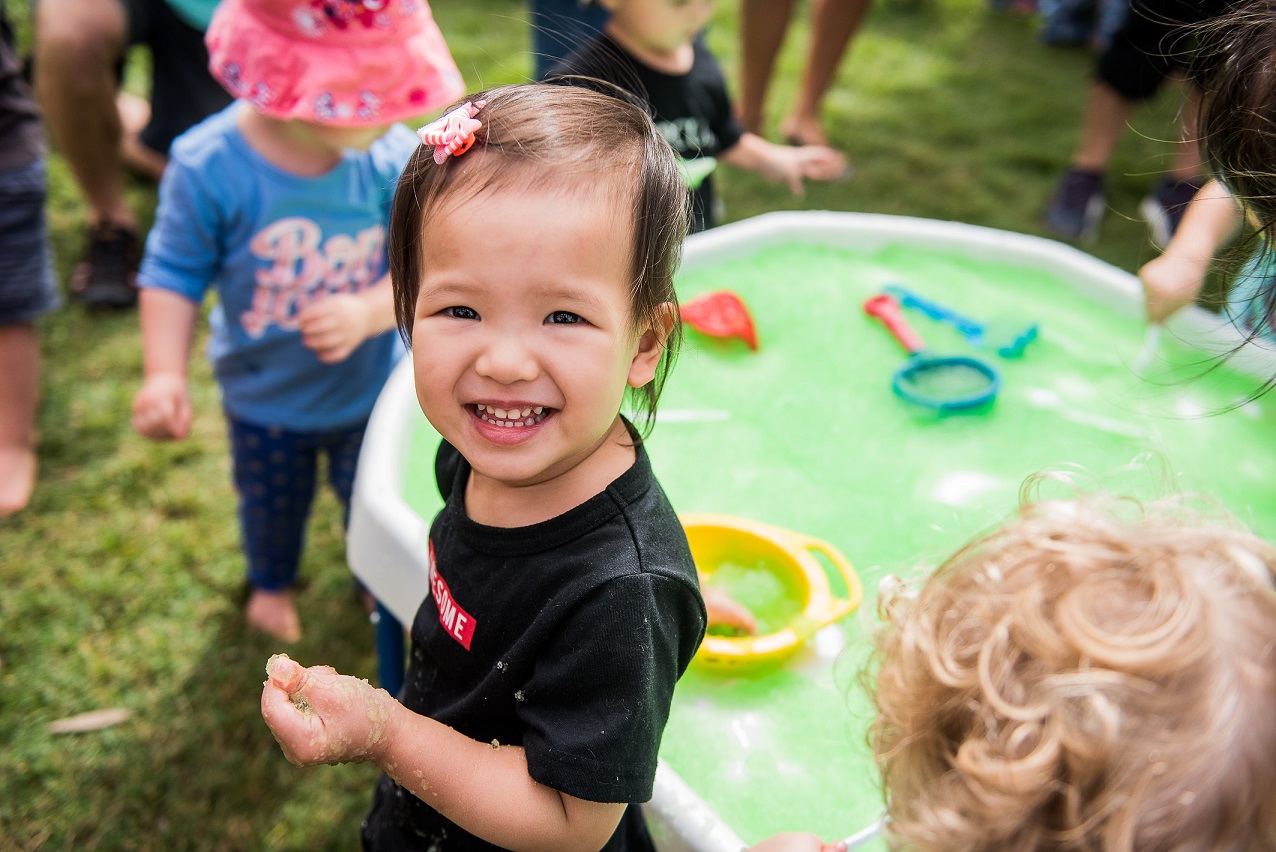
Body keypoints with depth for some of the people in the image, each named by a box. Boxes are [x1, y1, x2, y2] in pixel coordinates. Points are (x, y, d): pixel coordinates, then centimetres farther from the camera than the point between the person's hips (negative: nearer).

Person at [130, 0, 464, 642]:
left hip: (371, 389, 1)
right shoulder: (208, 167, -28)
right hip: (264, 399, 0)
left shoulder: (392, 157, -25)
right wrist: (164, 374, -28)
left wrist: (367, 314, -39)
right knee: (272, 504, 28)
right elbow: (174, 274, -17)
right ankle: (271, 581, 64)